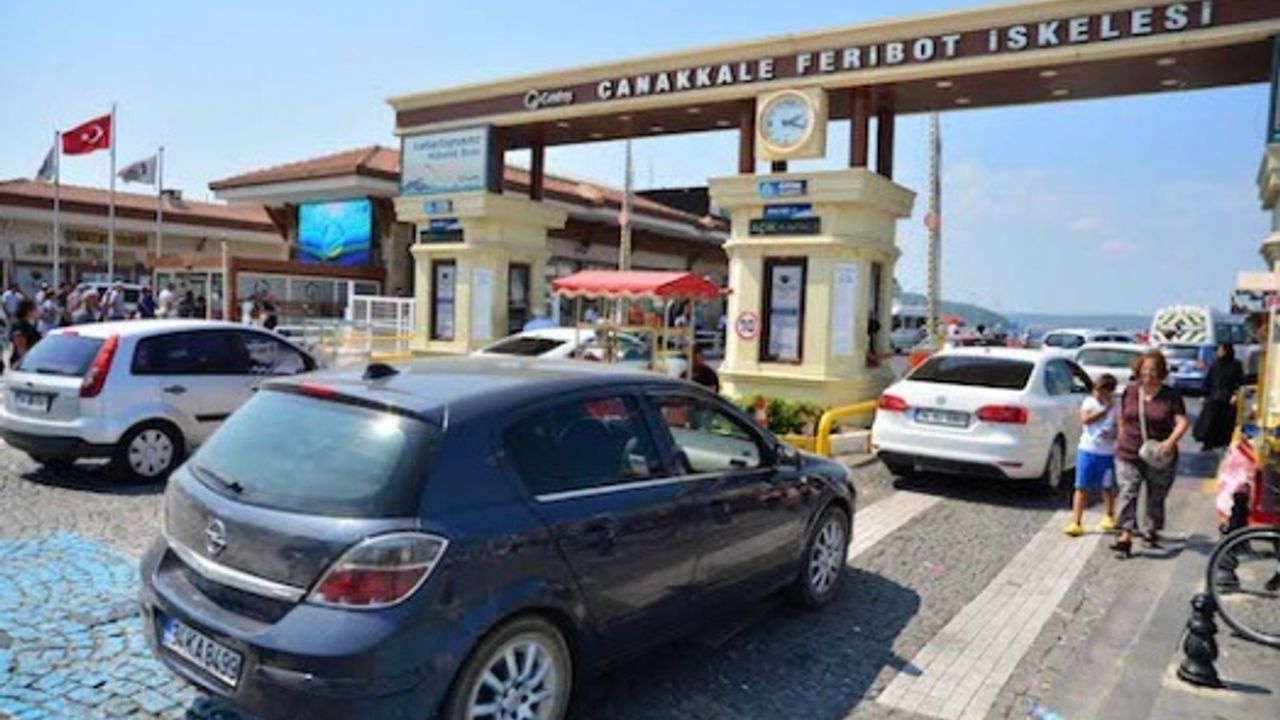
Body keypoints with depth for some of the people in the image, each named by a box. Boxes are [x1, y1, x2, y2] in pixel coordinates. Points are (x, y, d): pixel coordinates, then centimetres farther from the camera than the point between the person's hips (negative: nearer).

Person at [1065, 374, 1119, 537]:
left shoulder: (1116, 406, -1)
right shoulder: (1089, 402, 2)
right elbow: (1085, 419, -14)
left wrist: (1112, 434, -19)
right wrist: (1105, 409, -13)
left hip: (1107, 453, 0)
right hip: (1087, 450, 0)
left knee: (1107, 487, 15)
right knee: (1082, 488, -3)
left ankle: (1109, 517, 38)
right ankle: (1076, 523, -2)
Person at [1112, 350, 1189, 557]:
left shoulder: (1170, 396, -4)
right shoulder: (1130, 391, 3)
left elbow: (1182, 422, -12)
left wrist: (1170, 441, -27)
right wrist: (1122, 438, 11)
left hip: (1159, 458, -1)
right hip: (1128, 456, 1)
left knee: (1156, 497, 14)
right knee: (1127, 494, -9)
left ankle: (1152, 531, 33)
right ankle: (1126, 536, -12)